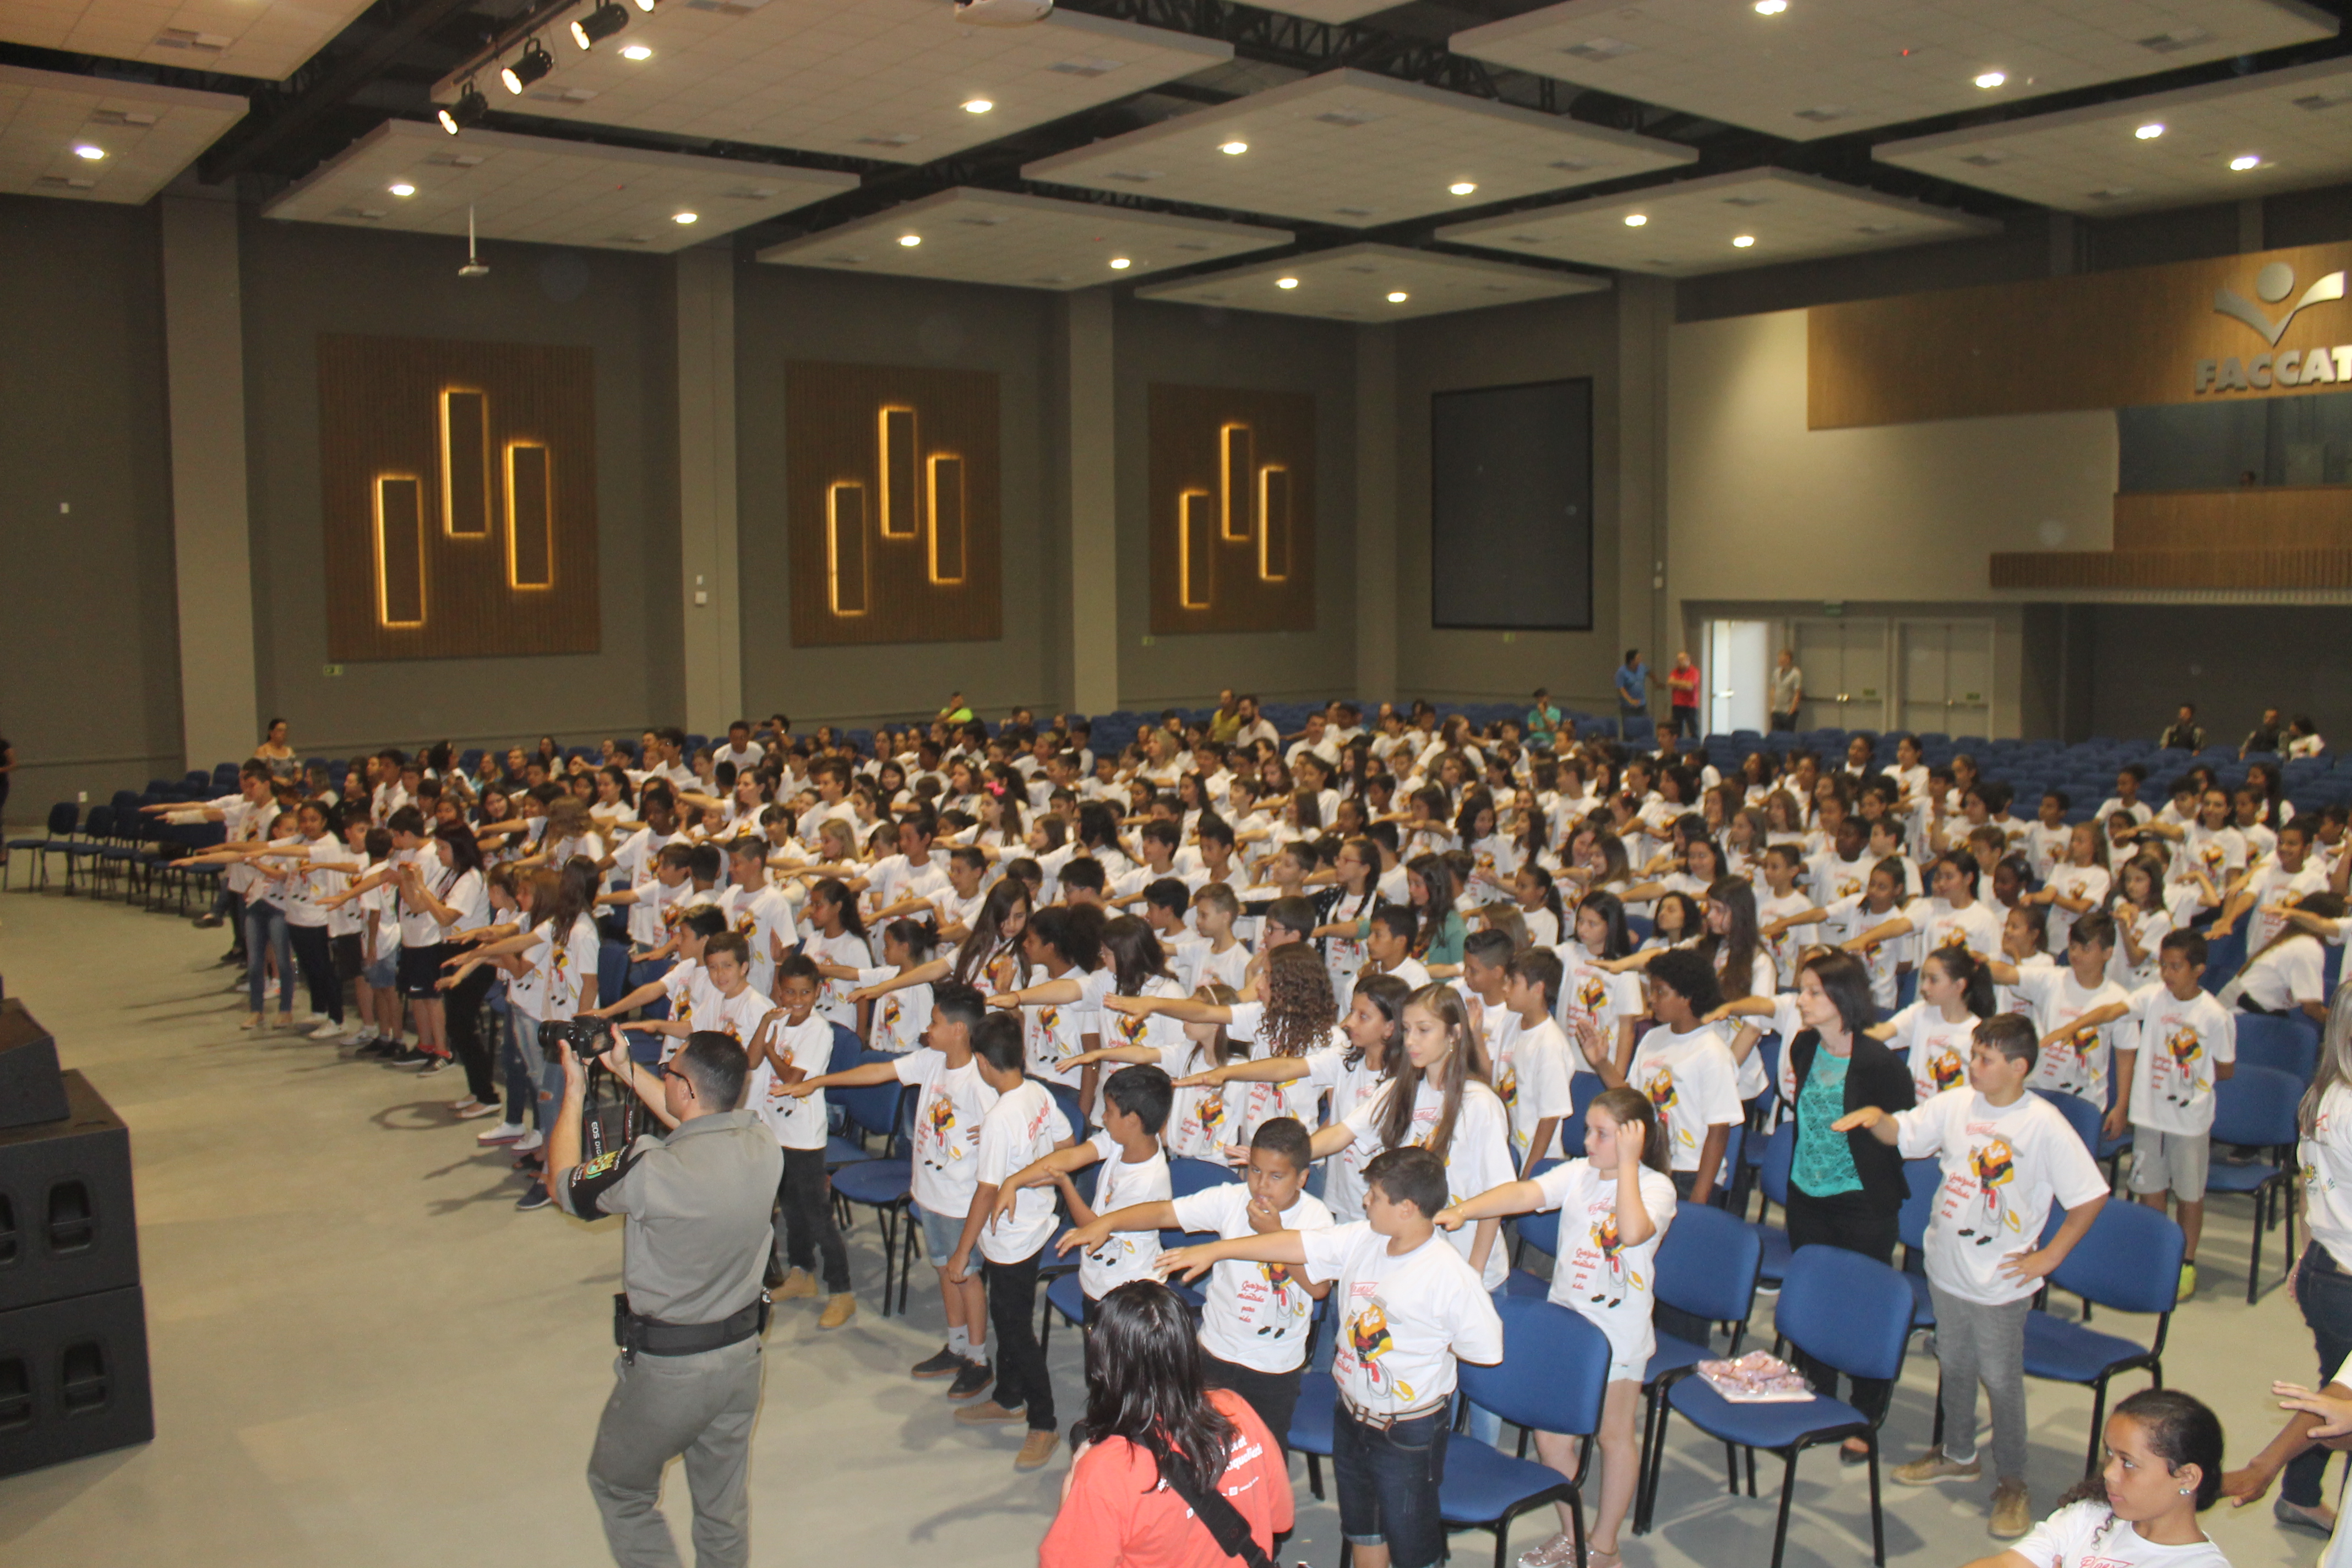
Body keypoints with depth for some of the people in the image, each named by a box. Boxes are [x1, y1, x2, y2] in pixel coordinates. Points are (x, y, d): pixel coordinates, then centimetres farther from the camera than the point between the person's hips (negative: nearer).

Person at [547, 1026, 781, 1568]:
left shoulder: (652, 1170, -28)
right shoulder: (763, 1148, -12)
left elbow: (562, 1184, -9)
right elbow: (701, 1123, 11)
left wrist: (574, 1092, 2)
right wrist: (625, 1070, 16)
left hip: (667, 1368, -5)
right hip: (742, 1353, 5)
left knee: (621, 1490, 20)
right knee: (725, 1506, 22)